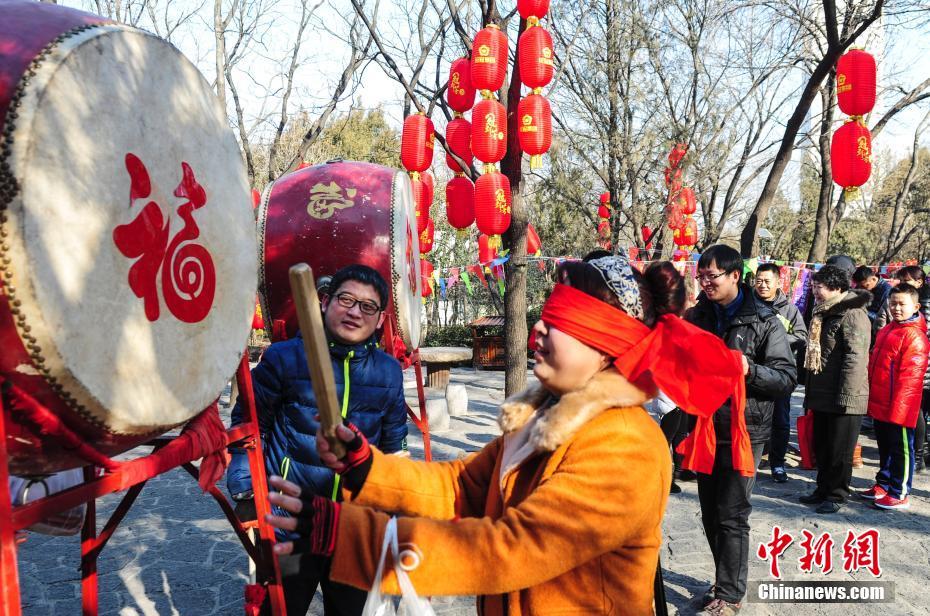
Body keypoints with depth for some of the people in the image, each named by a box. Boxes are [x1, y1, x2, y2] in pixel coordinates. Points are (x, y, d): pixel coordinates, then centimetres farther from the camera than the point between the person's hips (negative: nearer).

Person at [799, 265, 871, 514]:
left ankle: (837, 495, 17)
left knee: (839, 451, 4)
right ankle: (823, 489, 30)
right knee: (821, 447, 17)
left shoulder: (852, 314, -16)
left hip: (843, 399, -9)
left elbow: (855, 358, -21)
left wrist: (844, 396, -22)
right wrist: (810, 393, 20)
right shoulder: (824, 313, 14)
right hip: (822, 397, 9)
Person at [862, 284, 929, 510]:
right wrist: (873, 398, 18)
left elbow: (910, 376, -18)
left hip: (899, 408, -8)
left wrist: (898, 406, -18)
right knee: (884, 447, 19)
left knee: (901, 449, 3)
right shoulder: (886, 331, 12)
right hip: (880, 405, 8)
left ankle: (899, 494, 13)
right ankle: (883, 484, 32)